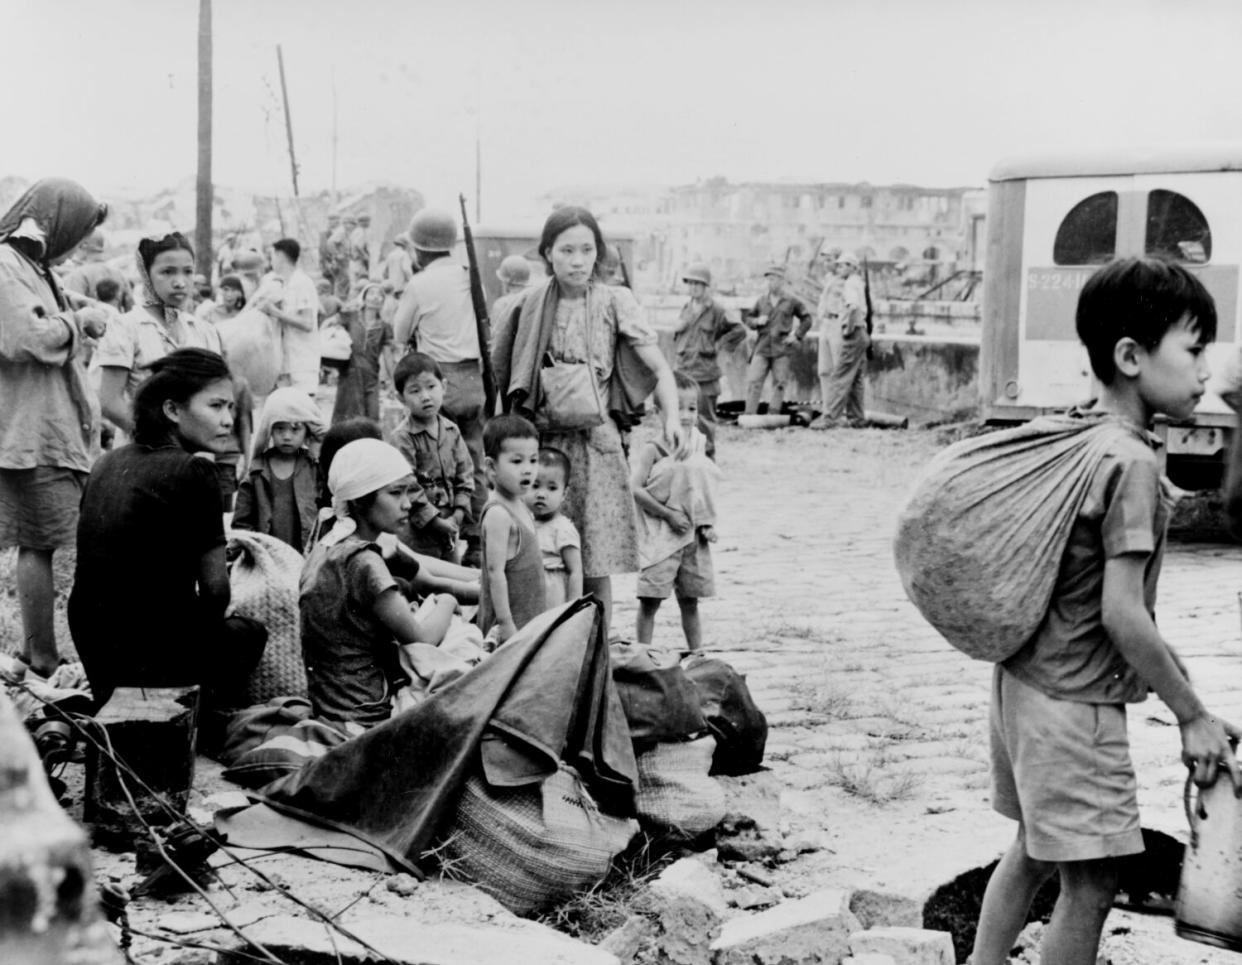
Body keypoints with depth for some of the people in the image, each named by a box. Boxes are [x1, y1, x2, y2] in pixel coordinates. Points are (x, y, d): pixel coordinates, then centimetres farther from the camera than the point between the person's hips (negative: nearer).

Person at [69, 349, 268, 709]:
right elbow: (215, 587, -13)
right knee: (249, 633, 26)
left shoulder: (107, 464, 7)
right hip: (154, 653, -7)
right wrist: (205, 623, 9)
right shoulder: (193, 471, -15)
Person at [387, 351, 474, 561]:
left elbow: (465, 474, 7)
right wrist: (436, 521, -18)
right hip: (417, 531, -6)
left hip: (448, 529, 6)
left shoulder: (451, 431, 6)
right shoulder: (401, 438, -14)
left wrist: (457, 515, -5)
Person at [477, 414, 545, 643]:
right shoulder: (498, 513, -17)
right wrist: (505, 624, -22)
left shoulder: (521, 508, 11)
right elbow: (495, 571, -20)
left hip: (529, 619, 9)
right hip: (510, 620, -9)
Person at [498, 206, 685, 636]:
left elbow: (658, 367, -9)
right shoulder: (533, 304, 5)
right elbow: (515, 381, 12)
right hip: (543, 442, 2)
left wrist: (671, 416, -26)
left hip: (594, 442, -2)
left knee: (594, 567, -1)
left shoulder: (614, 301, -3)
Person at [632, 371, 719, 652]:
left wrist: (707, 524, 2)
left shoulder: (698, 447, 8)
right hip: (660, 535, -5)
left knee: (690, 602, 13)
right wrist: (668, 514, -17)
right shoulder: (653, 450, -8)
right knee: (650, 600, -4)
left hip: (693, 536, 5)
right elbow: (635, 488, -16)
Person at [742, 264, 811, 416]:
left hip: (781, 349, -1)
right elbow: (747, 317, 15)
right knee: (753, 381, -8)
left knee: (779, 384, 1)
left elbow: (806, 319, 10)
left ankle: (773, 417, 7)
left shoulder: (792, 301, 1)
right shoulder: (762, 300, 7)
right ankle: (749, 416, -7)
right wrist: (756, 321, -5)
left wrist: (797, 335, -1)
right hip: (762, 347, 1)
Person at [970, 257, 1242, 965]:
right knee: (1092, 880, 1)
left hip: (1028, 678, 9)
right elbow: (1121, 614, -23)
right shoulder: (1134, 463, -21)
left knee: (1033, 851, 22)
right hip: (1077, 704, -9)